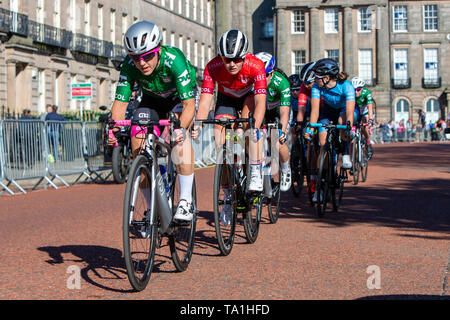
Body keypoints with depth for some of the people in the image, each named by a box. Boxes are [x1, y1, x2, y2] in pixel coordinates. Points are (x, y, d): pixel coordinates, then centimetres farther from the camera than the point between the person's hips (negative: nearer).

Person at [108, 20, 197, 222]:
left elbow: (189, 103, -40)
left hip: (179, 98, -3)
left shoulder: (174, 59, -37)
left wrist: (180, 128, -57)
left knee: (178, 135, -32)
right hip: (152, 100, 4)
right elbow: (120, 101, -24)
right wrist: (114, 127, -43)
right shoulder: (129, 65, -27)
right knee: (137, 138, -17)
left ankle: (186, 201, -30)